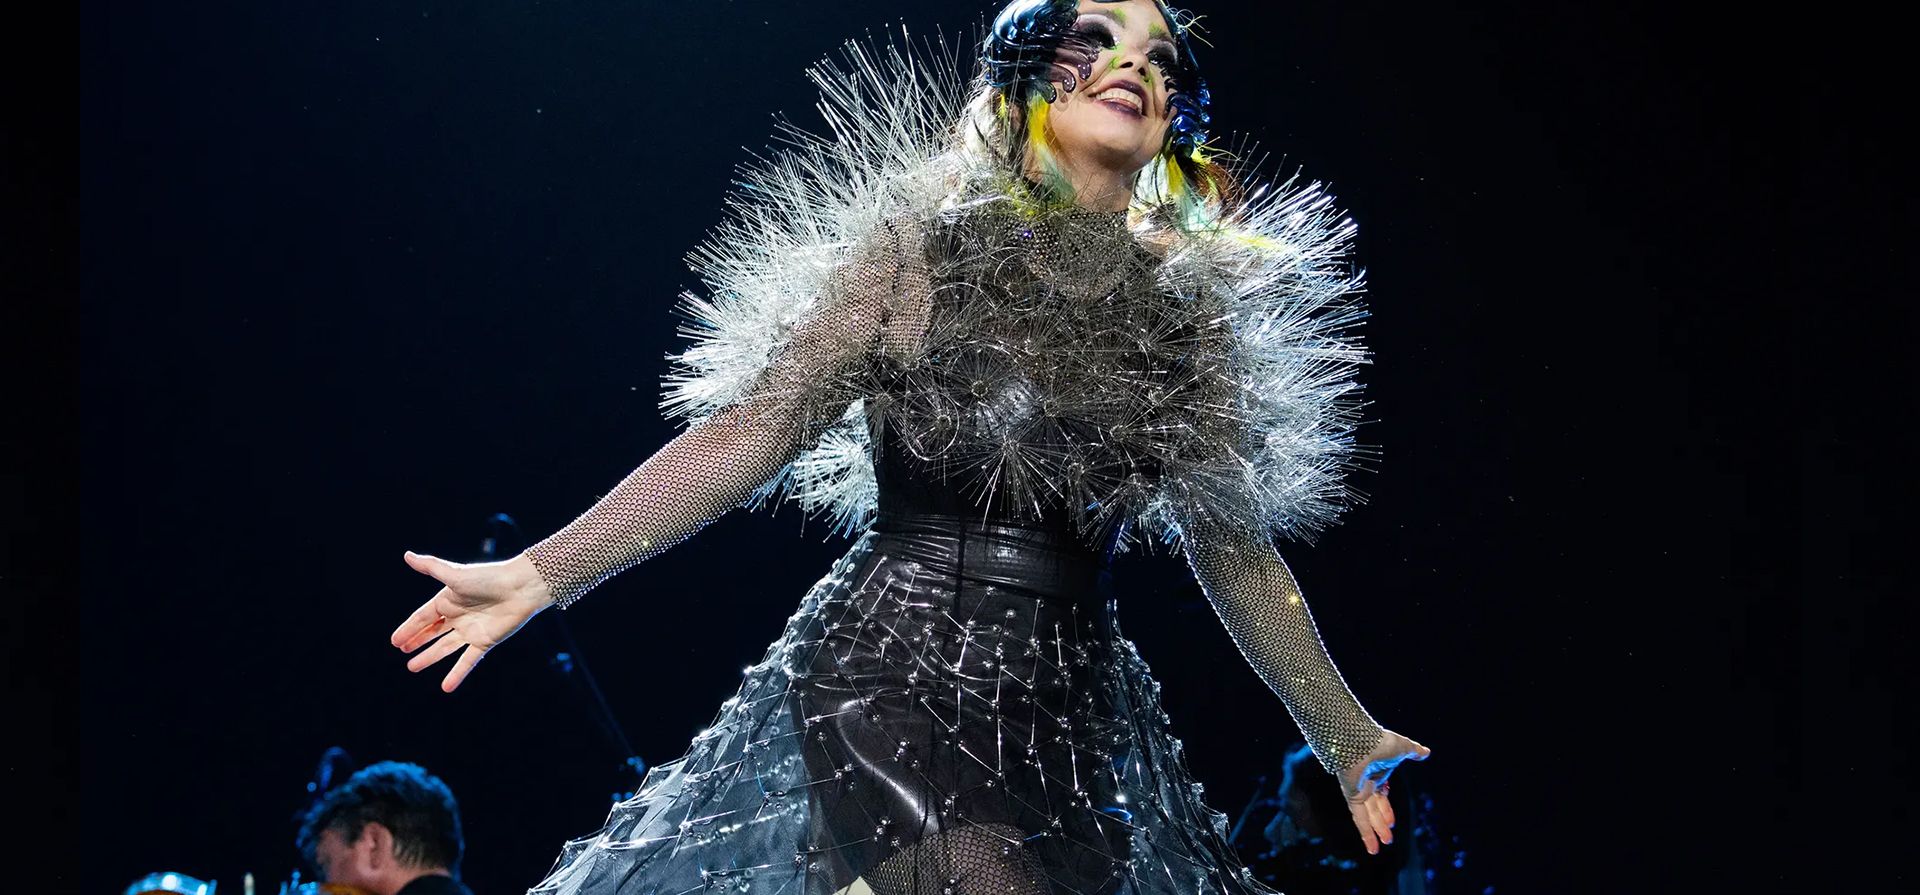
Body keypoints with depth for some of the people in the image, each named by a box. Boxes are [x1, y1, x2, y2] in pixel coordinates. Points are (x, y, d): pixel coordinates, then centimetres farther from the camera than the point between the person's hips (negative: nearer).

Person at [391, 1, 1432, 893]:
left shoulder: (1187, 313, 11)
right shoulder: (926, 252, 1)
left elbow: (1235, 550, 18)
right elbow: (750, 432, -2)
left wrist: (1349, 738, 20)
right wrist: (542, 574, -9)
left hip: (1072, 718, 5)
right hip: (894, 683, -5)